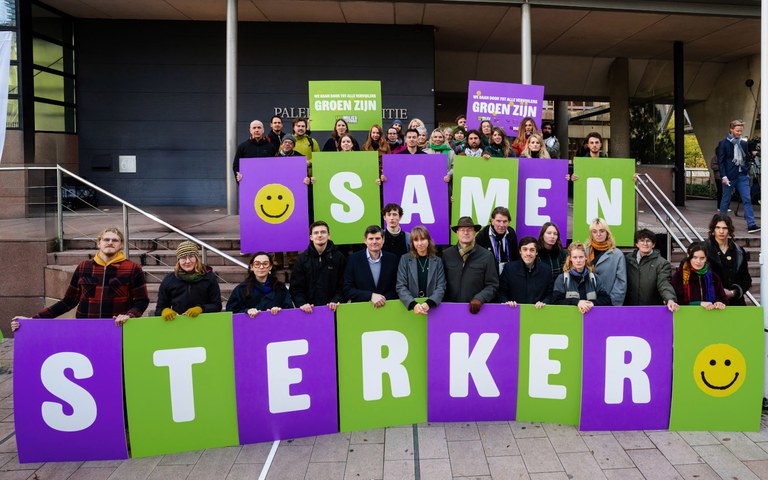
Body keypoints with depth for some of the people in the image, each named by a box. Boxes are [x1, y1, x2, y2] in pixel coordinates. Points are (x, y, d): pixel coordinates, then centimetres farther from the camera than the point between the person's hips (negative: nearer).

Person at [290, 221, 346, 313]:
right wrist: (302, 304, -13)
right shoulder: (302, 259, 6)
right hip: (309, 310, 0)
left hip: (332, 309, 0)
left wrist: (336, 301, -14)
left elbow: (342, 285, 2)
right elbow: (295, 287, 3)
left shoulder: (339, 257, 4)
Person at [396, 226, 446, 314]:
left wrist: (428, 303, -16)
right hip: (410, 308, 0)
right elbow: (401, 287, -1)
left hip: (432, 308, 0)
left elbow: (441, 287, 2)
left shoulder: (437, 261, 9)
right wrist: (414, 304, -18)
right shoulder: (405, 259, 6)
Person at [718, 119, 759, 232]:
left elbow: (748, 158, 22)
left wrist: (747, 167, 5)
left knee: (747, 199, -3)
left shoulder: (744, 143, 10)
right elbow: (720, 161, -7)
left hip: (742, 176, 4)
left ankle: (751, 225, -6)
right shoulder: (724, 143, -4)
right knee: (726, 200, 5)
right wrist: (723, 176, -14)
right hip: (729, 176, -4)